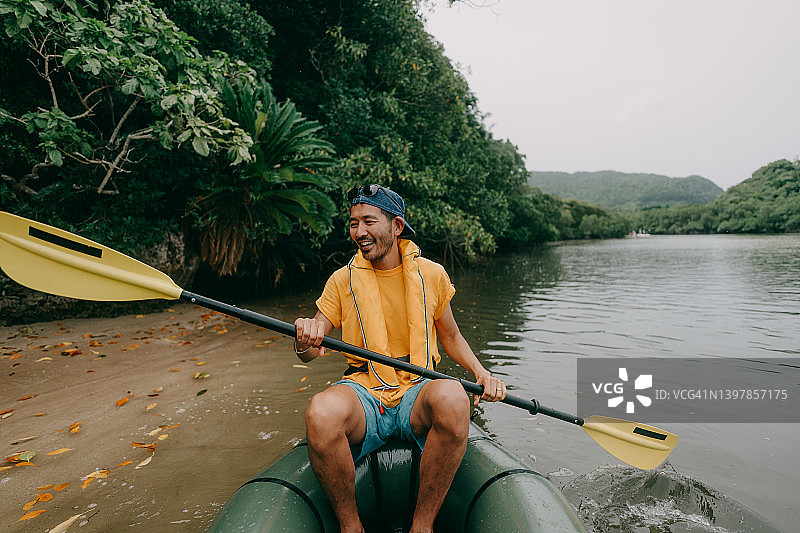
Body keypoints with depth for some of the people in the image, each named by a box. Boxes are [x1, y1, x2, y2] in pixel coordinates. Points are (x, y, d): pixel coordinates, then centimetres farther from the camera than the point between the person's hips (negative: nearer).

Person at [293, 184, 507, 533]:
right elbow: (309, 353, 1)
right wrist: (304, 342, -24)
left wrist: (480, 372, 1)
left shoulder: (432, 274, 5)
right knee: (320, 413, -34)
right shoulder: (342, 280, 4)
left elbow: (450, 337, 18)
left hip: (417, 391, 0)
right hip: (363, 391, 0)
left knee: (451, 398, -35)